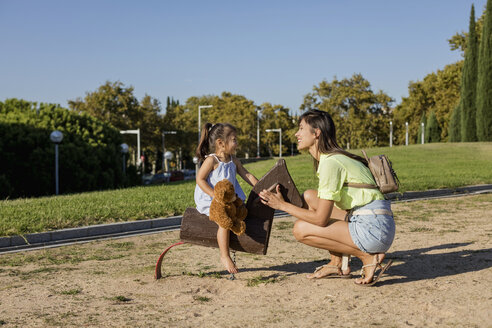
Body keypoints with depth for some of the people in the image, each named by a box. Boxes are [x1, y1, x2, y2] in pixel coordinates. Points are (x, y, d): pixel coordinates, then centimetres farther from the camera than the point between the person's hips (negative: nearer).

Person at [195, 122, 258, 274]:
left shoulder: (233, 160, 11)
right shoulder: (211, 160, -12)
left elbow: (246, 175, 14)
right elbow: (200, 179, -17)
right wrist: (216, 195, -25)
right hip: (210, 201, -8)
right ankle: (225, 256, -18)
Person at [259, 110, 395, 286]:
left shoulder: (330, 162, -14)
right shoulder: (325, 159, 15)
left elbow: (321, 219, -16)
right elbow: (325, 205, 21)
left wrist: (283, 205, -8)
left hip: (374, 229, -10)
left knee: (301, 229, -9)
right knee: (309, 196, 11)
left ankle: (368, 257, -6)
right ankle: (337, 265, 12)